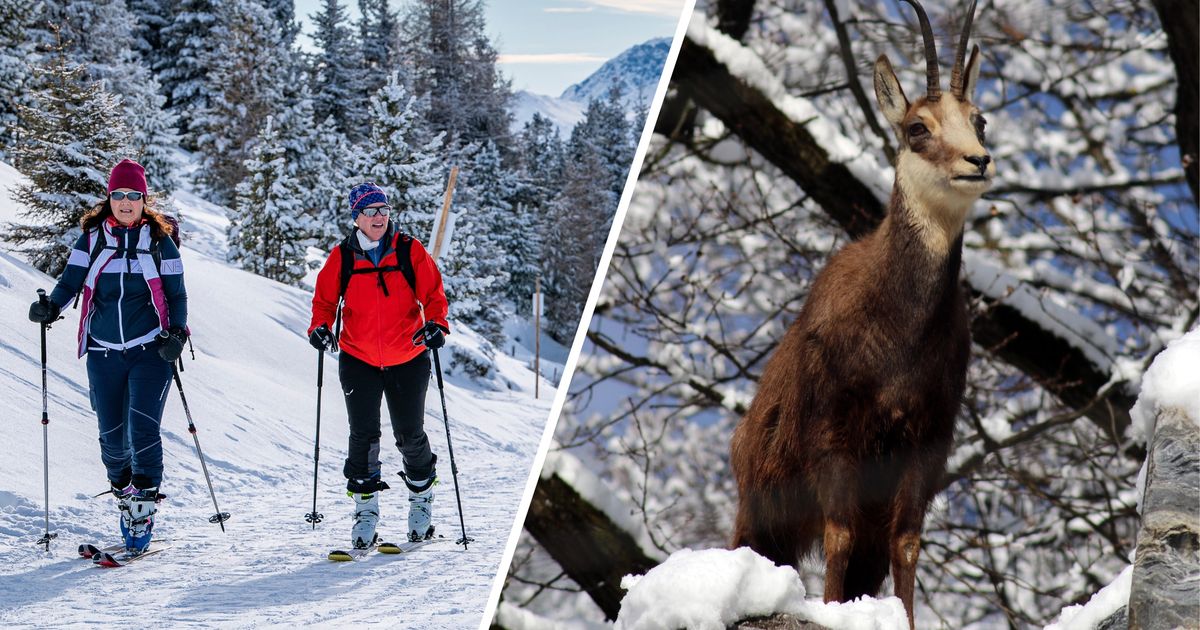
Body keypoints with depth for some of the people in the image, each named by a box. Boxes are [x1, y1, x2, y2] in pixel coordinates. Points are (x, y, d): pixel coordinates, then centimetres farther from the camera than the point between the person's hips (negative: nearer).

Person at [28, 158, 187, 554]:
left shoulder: (159, 241, 2)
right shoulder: (92, 238, 6)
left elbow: (176, 294, 6)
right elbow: (71, 281, 0)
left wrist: (176, 333, -9)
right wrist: (50, 306, -20)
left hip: (149, 350, -2)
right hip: (104, 353, 2)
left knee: (143, 429, -13)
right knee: (112, 435, 3)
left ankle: (144, 508, -6)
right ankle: (123, 491, 27)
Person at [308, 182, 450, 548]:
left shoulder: (410, 251, -4)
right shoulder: (342, 257, -1)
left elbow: (433, 294, -2)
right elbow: (325, 299, 7)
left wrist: (435, 324, -20)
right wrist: (321, 326, -12)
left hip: (407, 360, 0)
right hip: (359, 360, 0)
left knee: (410, 436, 6)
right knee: (363, 436, -3)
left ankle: (421, 498, 28)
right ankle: (366, 507, 10)